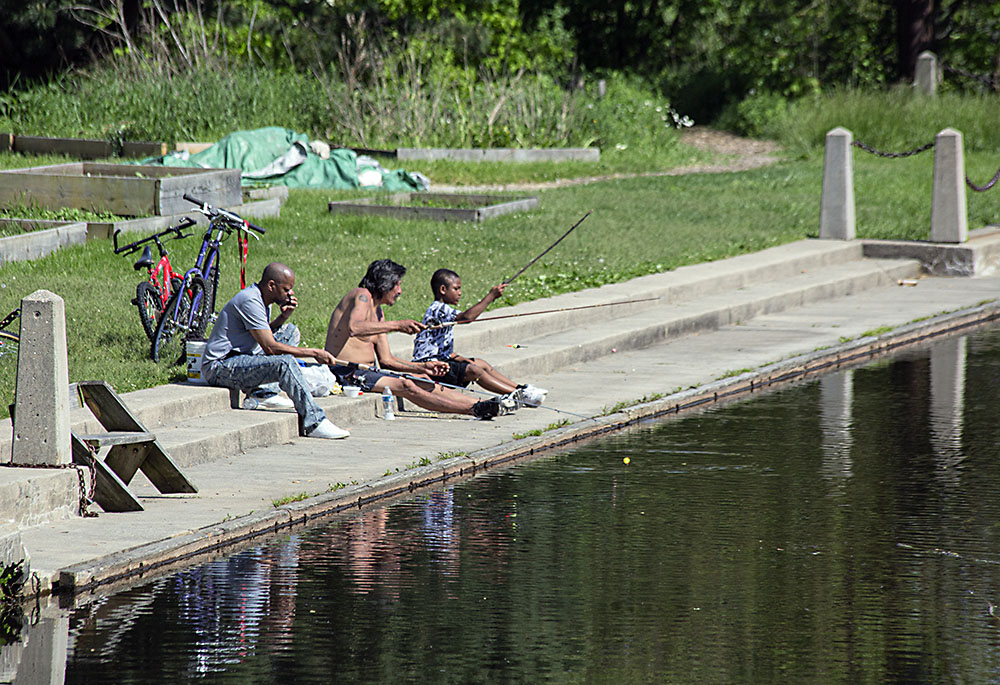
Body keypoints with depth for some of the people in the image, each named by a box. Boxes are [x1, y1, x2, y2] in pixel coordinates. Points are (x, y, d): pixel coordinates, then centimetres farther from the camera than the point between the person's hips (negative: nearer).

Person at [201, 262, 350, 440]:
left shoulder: (258, 297, 12)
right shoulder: (250, 301, -19)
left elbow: (265, 334, 20)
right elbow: (270, 347, -23)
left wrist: (283, 316, 2)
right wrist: (313, 353, -18)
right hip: (220, 367, -11)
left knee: (290, 331, 13)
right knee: (285, 363, -30)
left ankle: (263, 393, -1)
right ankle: (313, 423, -28)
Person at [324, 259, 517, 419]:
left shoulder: (377, 313, 21)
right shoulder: (362, 296, -9)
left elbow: (386, 360, 19)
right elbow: (354, 328, -31)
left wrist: (423, 367, 7)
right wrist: (397, 325, -31)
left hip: (366, 372, 10)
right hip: (346, 373, -10)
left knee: (423, 381, 0)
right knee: (405, 386, -25)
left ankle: (481, 405, -7)